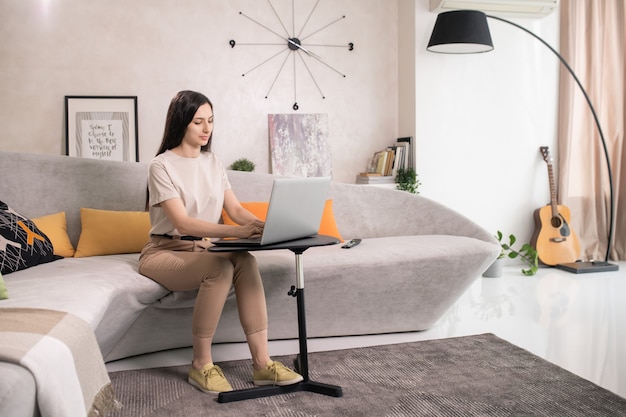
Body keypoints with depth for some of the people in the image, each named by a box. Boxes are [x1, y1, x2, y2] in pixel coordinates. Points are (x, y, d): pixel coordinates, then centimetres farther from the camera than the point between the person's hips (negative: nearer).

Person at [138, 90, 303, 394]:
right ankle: (201, 365, -19)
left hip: (203, 248, 5)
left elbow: (236, 209, 1)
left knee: (245, 261, -26)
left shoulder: (213, 163, 9)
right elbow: (182, 223, -23)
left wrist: (265, 227, -21)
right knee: (221, 268, -33)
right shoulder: (162, 166, -11)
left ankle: (262, 362, -26)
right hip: (165, 252, -5)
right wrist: (235, 231, -36)